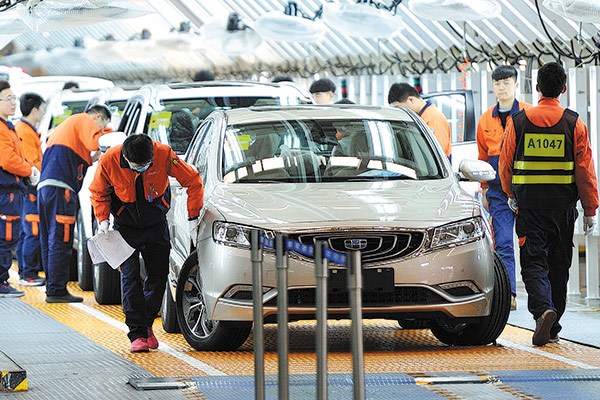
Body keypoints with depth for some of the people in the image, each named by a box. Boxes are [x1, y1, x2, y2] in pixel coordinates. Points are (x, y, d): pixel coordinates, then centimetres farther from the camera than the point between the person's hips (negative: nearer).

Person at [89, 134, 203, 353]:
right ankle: (137, 333, -9)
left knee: (159, 275, 3)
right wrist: (103, 219, -16)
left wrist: (193, 218, -15)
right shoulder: (109, 161, -24)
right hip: (125, 225, -1)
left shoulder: (164, 154, -26)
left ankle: (146, 324, 22)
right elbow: (98, 192, -4)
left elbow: (193, 181, -15)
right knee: (130, 275, -9)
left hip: (156, 223, 1)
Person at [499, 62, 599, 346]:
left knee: (534, 262, -1)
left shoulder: (518, 121, -1)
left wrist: (511, 195, 25)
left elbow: (505, 164, 7)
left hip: (529, 203, -1)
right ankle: (553, 328, 19)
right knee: (559, 266, 12)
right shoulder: (574, 124, -3)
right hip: (563, 203, 1)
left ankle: (543, 310, -27)